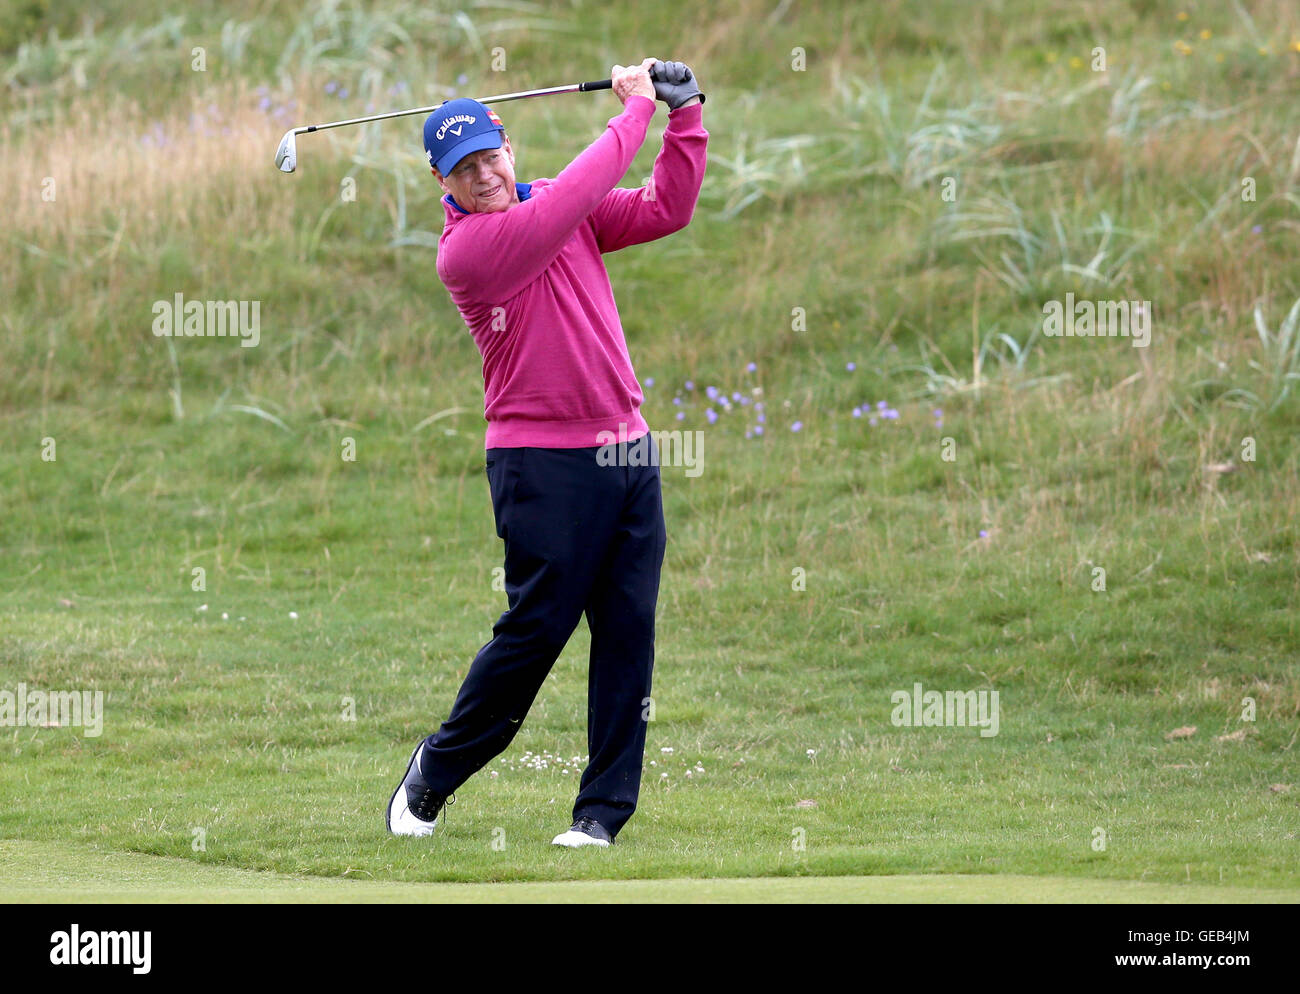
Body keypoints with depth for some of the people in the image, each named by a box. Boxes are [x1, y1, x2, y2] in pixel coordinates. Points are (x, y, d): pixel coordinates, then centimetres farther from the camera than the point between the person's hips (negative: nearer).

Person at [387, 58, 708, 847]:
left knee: (629, 633, 1)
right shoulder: (464, 249, -12)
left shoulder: (564, 214, 11)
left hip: (628, 452, 6)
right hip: (545, 463, -6)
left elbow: (667, 210, 12)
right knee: (536, 629, -6)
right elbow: (572, 201, -17)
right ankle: (434, 774, 13)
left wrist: (685, 114, 1)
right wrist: (636, 112, -7)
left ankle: (604, 809, 4)